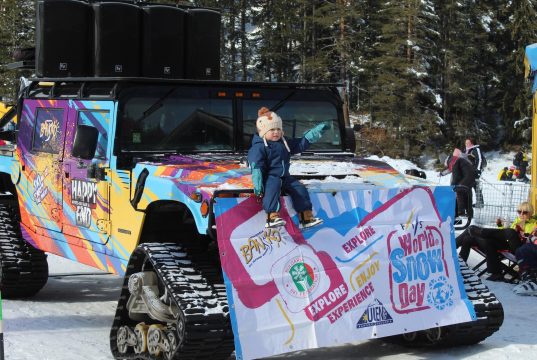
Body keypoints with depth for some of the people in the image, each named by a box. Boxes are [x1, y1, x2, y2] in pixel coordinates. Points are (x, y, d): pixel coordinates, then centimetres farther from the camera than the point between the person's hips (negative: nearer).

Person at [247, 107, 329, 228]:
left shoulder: (284, 143, 17)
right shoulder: (259, 147, -9)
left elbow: (301, 144, 24)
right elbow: (256, 167, -16)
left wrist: (315, 132, 19)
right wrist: (258, 183, -27)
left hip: (284, 176, 8)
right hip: (269, 177, -8)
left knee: (300, 189, -3)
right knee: (273, 187, -37)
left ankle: (306, 218, 0)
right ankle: (272, 217, -51)